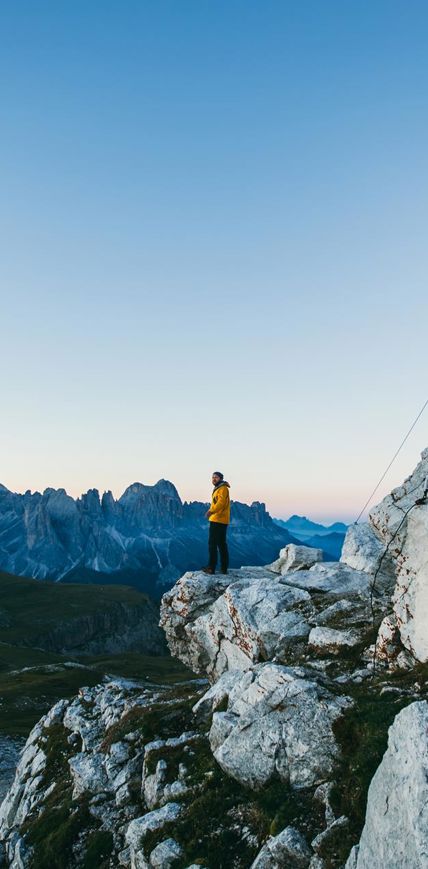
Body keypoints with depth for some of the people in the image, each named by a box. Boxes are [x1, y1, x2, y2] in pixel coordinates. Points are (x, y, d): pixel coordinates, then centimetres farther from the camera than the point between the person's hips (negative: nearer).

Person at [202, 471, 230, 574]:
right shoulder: (218, 489, 21)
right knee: (221, 544, 11)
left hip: (218, 520, -10)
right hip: (220, 520, 10)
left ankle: (211, 567, -8)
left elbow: (221, 502, -26)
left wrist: (211, 511, -37)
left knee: (212, 543, -9)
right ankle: (223, 568, 15)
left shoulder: (223, 488, -10)